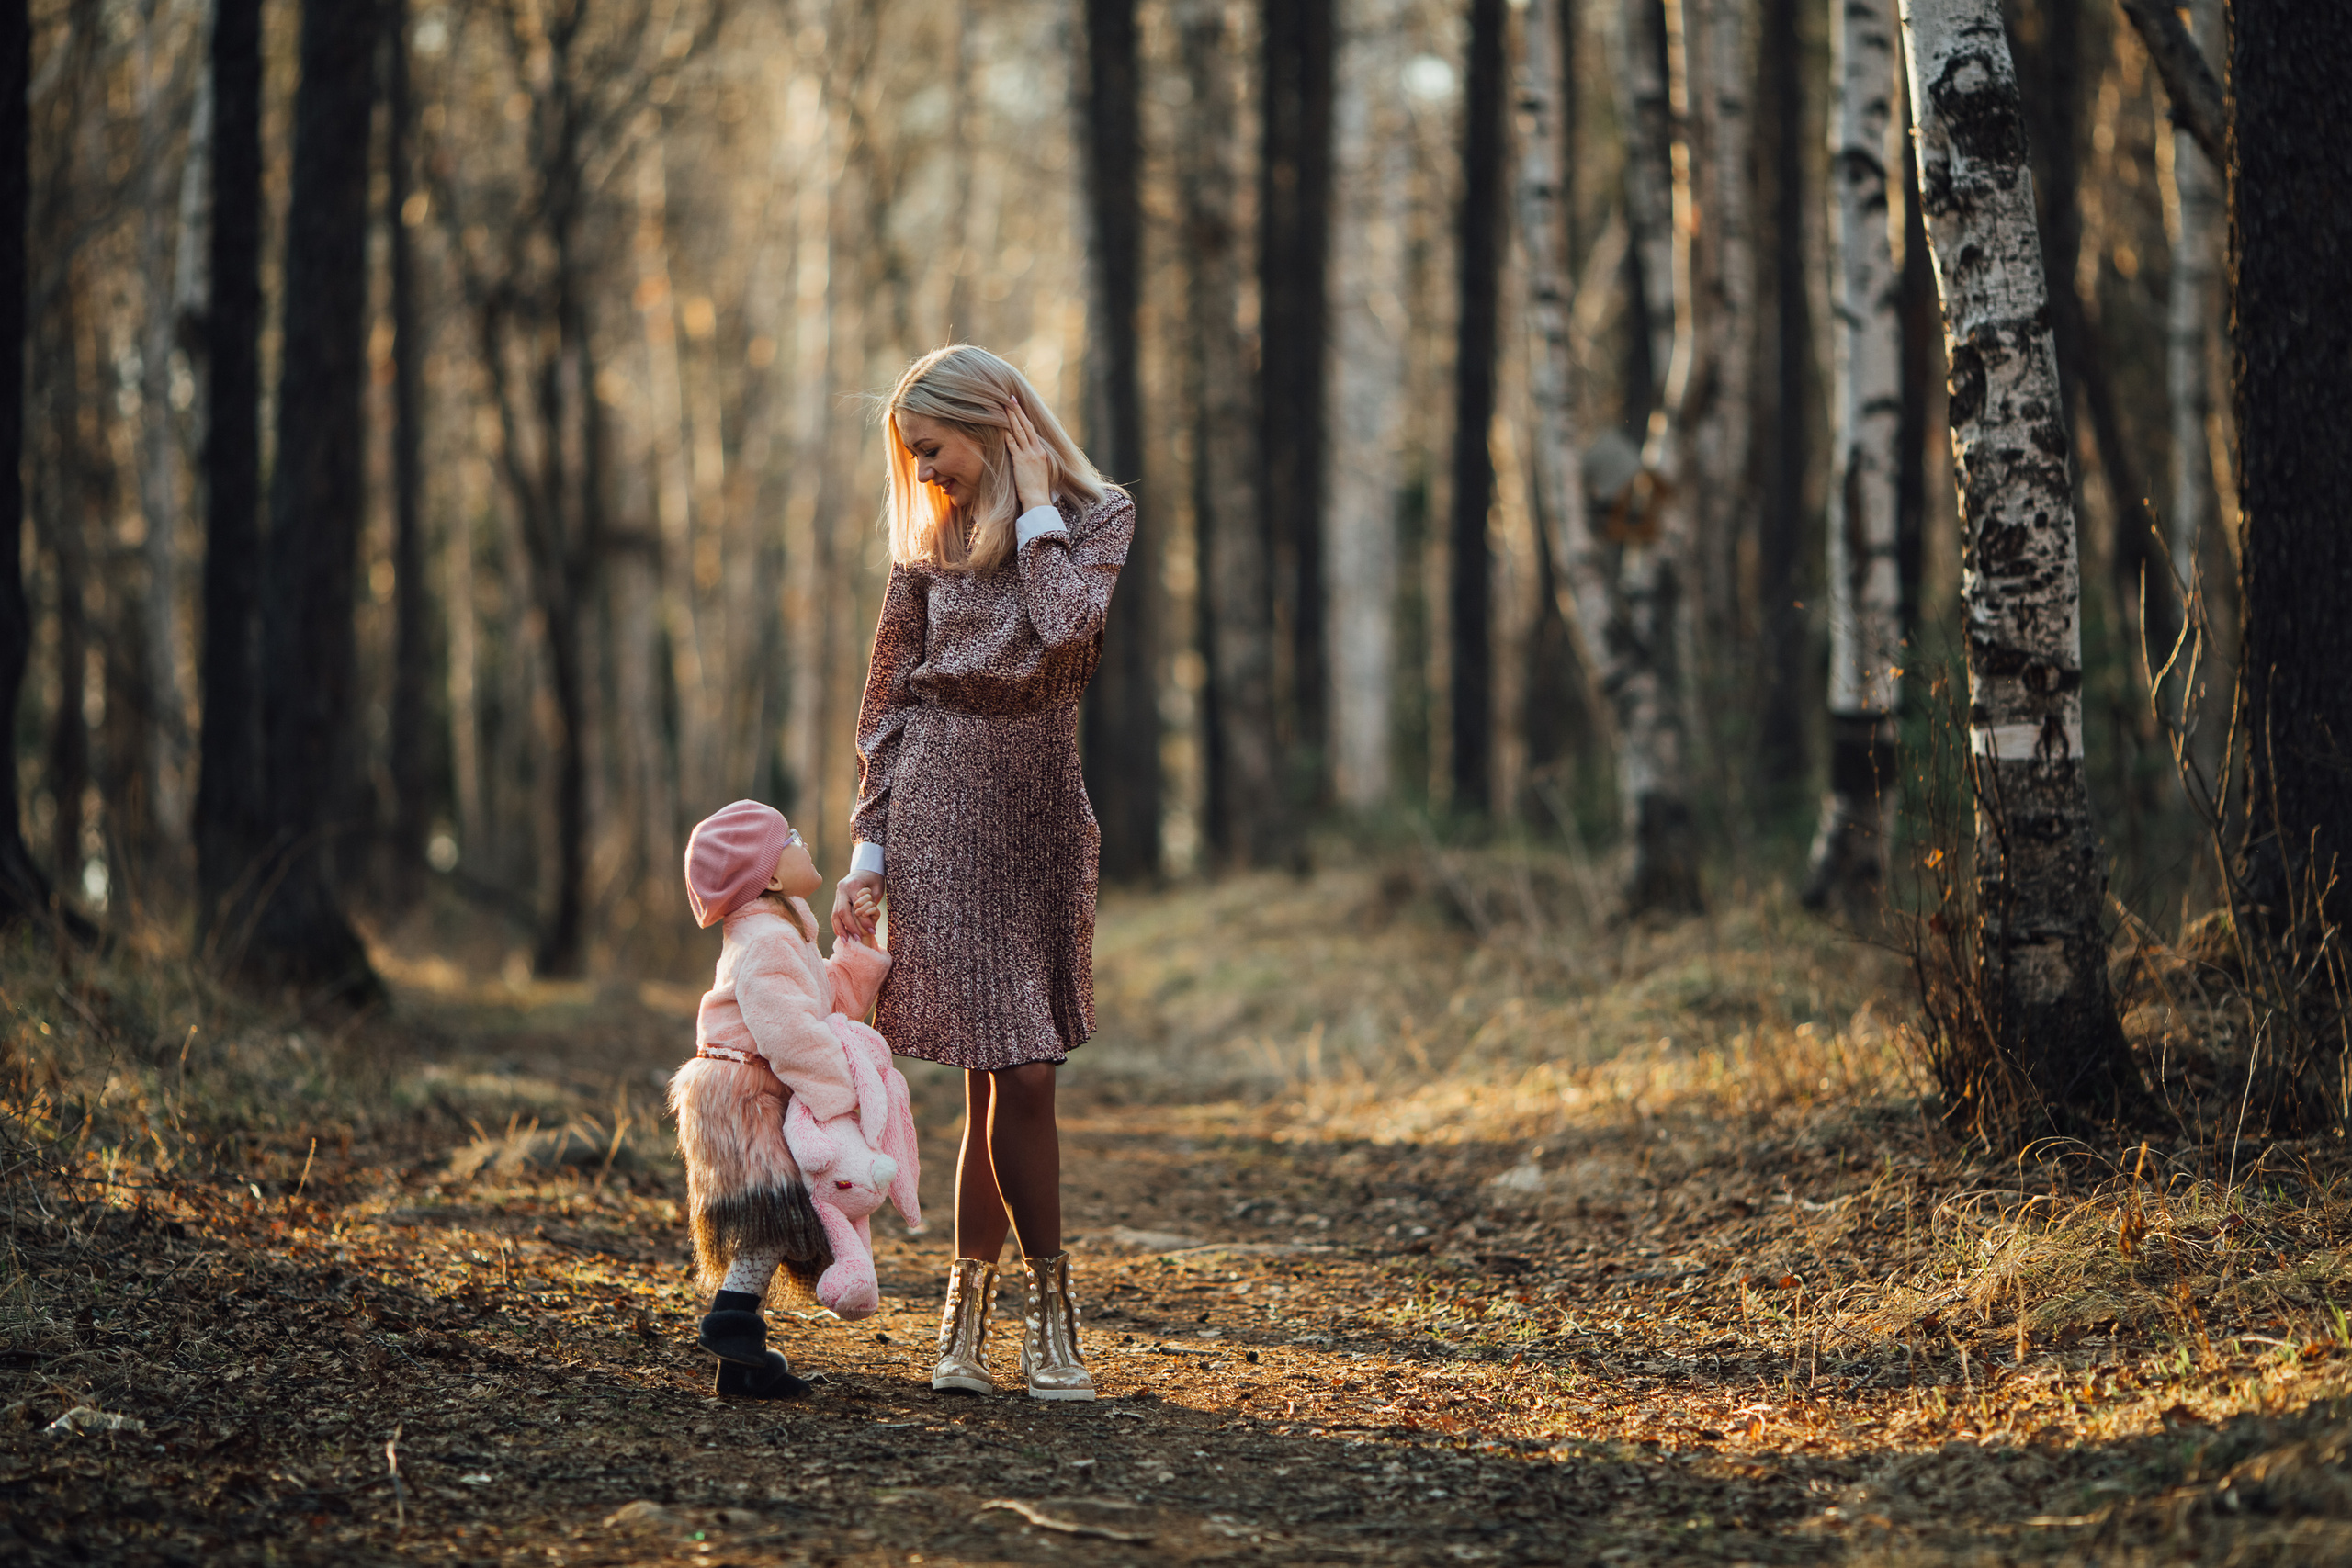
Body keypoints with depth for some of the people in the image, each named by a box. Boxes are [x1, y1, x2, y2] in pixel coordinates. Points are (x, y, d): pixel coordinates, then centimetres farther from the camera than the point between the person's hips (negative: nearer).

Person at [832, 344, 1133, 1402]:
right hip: (943, 812, 0)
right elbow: (887, 706, 12)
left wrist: (1036, 510, -8)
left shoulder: (1098, 521, 4)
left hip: (1042, 815, 0)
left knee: (1006, 1075, -1)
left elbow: (1067, 631, -17)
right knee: (1016, 1069, -8)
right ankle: (1046, 1311, 1)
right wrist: (868, 849, 7)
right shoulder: (931, 541, 10)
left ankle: (968, 1313, 10)